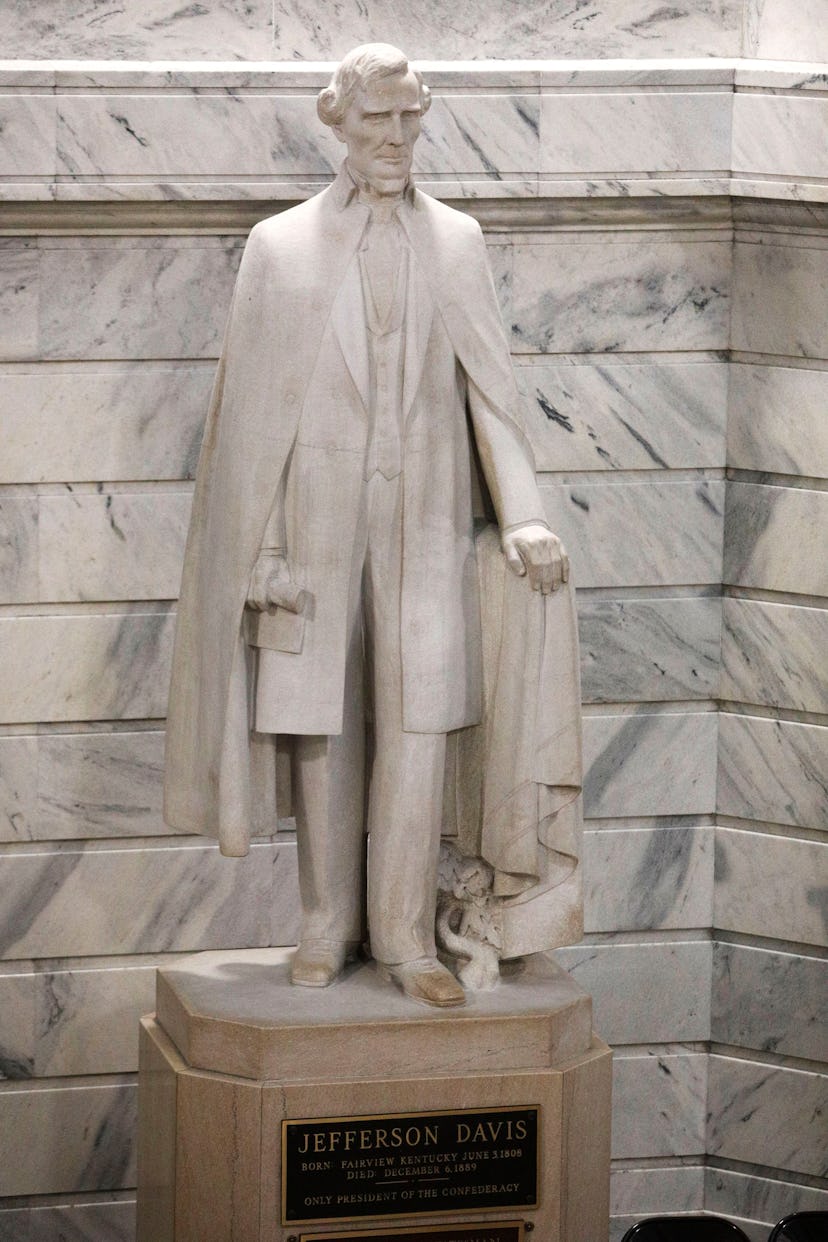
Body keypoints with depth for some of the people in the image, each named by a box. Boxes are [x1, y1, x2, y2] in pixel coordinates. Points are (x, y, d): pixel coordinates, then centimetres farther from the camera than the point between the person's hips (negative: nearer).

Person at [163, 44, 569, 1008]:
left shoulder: (455, 241, 9)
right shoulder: (280, 245, 4)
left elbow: (490, 382, 4)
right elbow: (254, 405, 1)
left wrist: (521, 515, -9)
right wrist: (259, 550, -5)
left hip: (423, 514, 1)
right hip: (317, 512, -1)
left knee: (417, 727, -4)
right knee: (320, 724, 3)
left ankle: (404, 936, 2)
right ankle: (327, 925, 14)